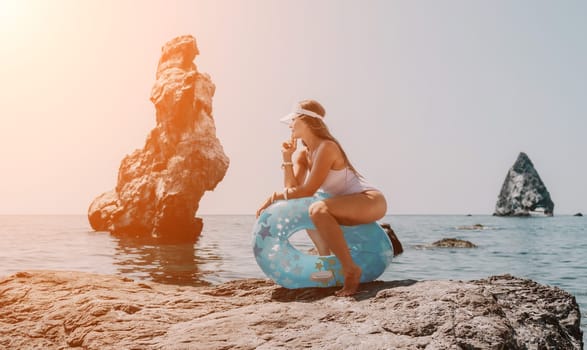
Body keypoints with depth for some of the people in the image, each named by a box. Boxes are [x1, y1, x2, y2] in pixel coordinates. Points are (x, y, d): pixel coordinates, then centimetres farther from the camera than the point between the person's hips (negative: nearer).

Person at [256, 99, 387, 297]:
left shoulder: (326, 147, -18)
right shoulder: (304, 154, 9)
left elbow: (308, 190, -21)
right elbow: (293, 188, -2)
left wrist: (275, 196, -15)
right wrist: (287, 157, -6)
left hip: (372, 201, -10)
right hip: (352, 204, 10)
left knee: (318, 210, -33)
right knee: (307, 213, 25)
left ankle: (351, 270, -29)